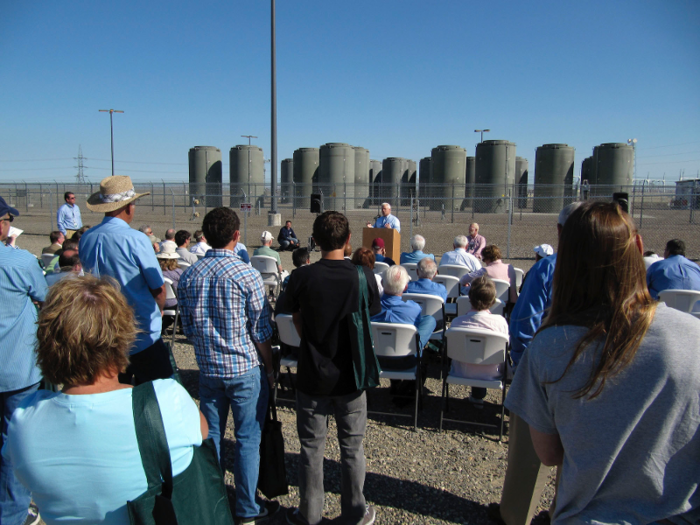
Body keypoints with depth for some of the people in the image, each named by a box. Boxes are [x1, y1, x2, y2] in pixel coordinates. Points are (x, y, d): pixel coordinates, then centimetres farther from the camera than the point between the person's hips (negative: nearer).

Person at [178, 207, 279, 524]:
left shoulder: (188, 277, -1)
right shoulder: (247, 276, -16)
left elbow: (188, 328, 7)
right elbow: (261, 331, -12)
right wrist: (270, 369, 1)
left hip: (208, 370, 5)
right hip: (245, 370, -4)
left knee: (210, 437, 17)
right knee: (247, 439, 9)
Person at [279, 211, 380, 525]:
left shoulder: (301, 277, -14)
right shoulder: (363, 276, -13)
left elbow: (298, 322, 2)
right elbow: (370, 316, 2)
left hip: (312, 376, 0)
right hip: (350, 375, 1)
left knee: (311, 447, 16)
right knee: (352, 447, 16)